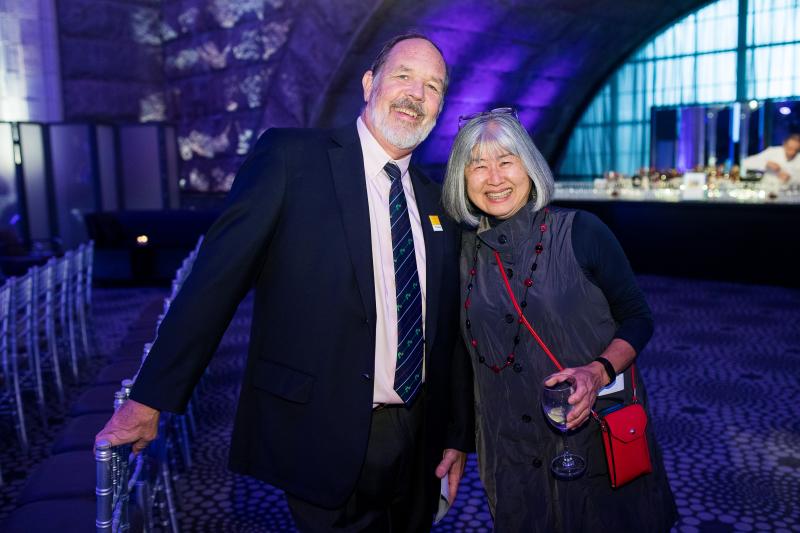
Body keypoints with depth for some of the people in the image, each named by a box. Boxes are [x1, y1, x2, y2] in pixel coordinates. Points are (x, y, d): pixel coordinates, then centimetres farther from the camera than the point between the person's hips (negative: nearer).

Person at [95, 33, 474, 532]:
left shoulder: (437, 203, 8)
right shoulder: (290, 157, -8)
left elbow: (448, 332, 11)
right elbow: (217, 279, -13)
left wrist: (458, 435, 11)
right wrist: (150, 399, -13)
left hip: (419, 441, 6)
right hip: (324, 437, -5)